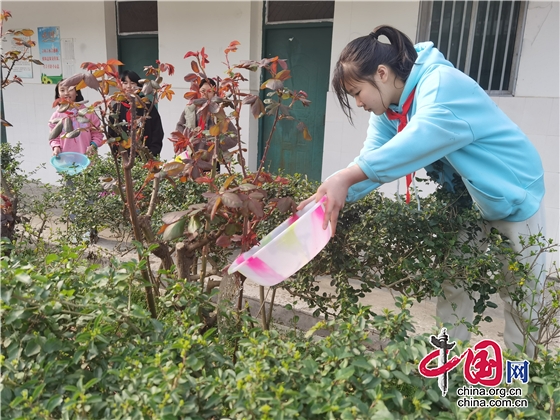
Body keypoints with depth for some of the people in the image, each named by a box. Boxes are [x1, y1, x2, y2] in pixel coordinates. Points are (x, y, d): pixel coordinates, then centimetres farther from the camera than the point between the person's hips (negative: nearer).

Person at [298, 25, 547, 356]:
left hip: (512, 197, -7)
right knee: (452, 288, 12)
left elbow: (418, 142, -45)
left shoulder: (442, 83, -29)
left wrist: (346, 177, -52)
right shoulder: (388, 110, -4)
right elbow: (372, 159, -14)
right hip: (464, 202, 8)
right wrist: (332, 196, -30)